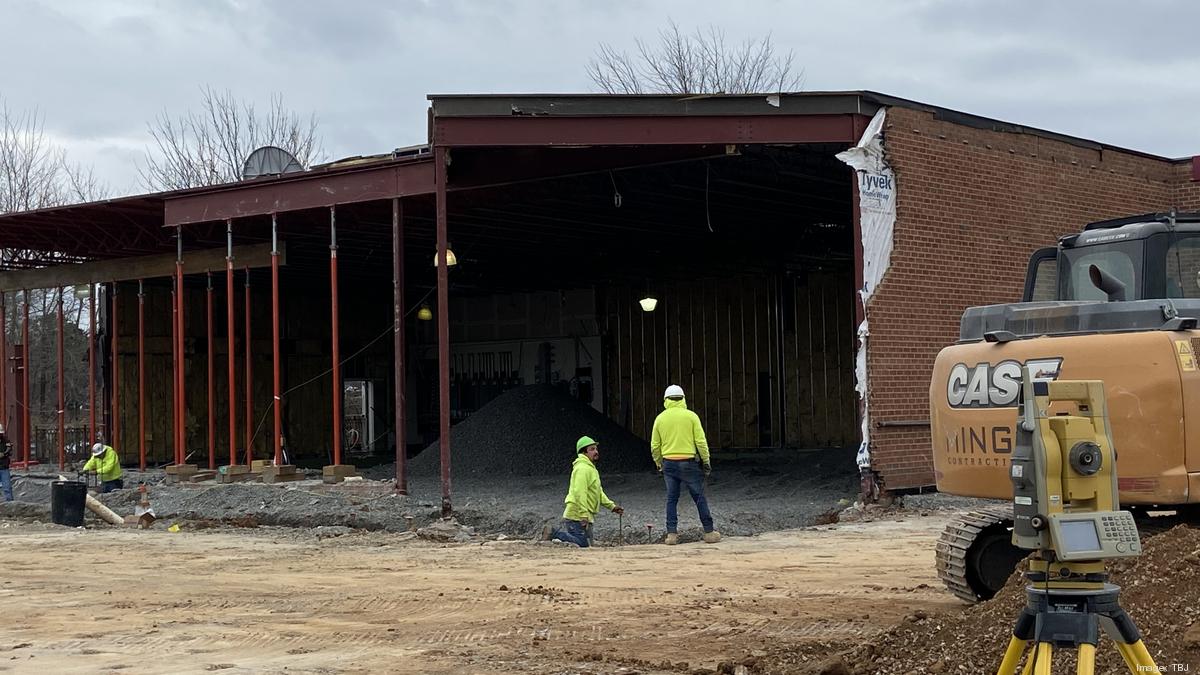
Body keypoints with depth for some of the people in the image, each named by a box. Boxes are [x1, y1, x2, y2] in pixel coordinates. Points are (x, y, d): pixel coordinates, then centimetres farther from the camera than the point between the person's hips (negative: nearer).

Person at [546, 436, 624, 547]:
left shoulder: (591, 469, 21)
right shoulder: (582, 468, -14)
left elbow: (599, 492, 26)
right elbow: (579, 493, -24)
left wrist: (612, 506, 18)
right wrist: (584, 515, -28)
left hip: (585, 516, 10)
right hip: (576, 516, -10)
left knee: (586, 543, 9)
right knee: (582, 543, -16)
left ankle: (556, 534, 10)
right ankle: (555, 534, -6)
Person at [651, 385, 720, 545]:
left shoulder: (660, 418, 3)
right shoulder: (691, 416, -4)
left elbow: (655, 446, 5)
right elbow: (701, 441, -7)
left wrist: (659, 464, 18)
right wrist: (706, 461, 2)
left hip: (669, 464, 2)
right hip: (689, 463, -2)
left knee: (671, 499, 9)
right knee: (699, 497, 5)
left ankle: (672, 533, 5)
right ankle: (709, 532, 6)